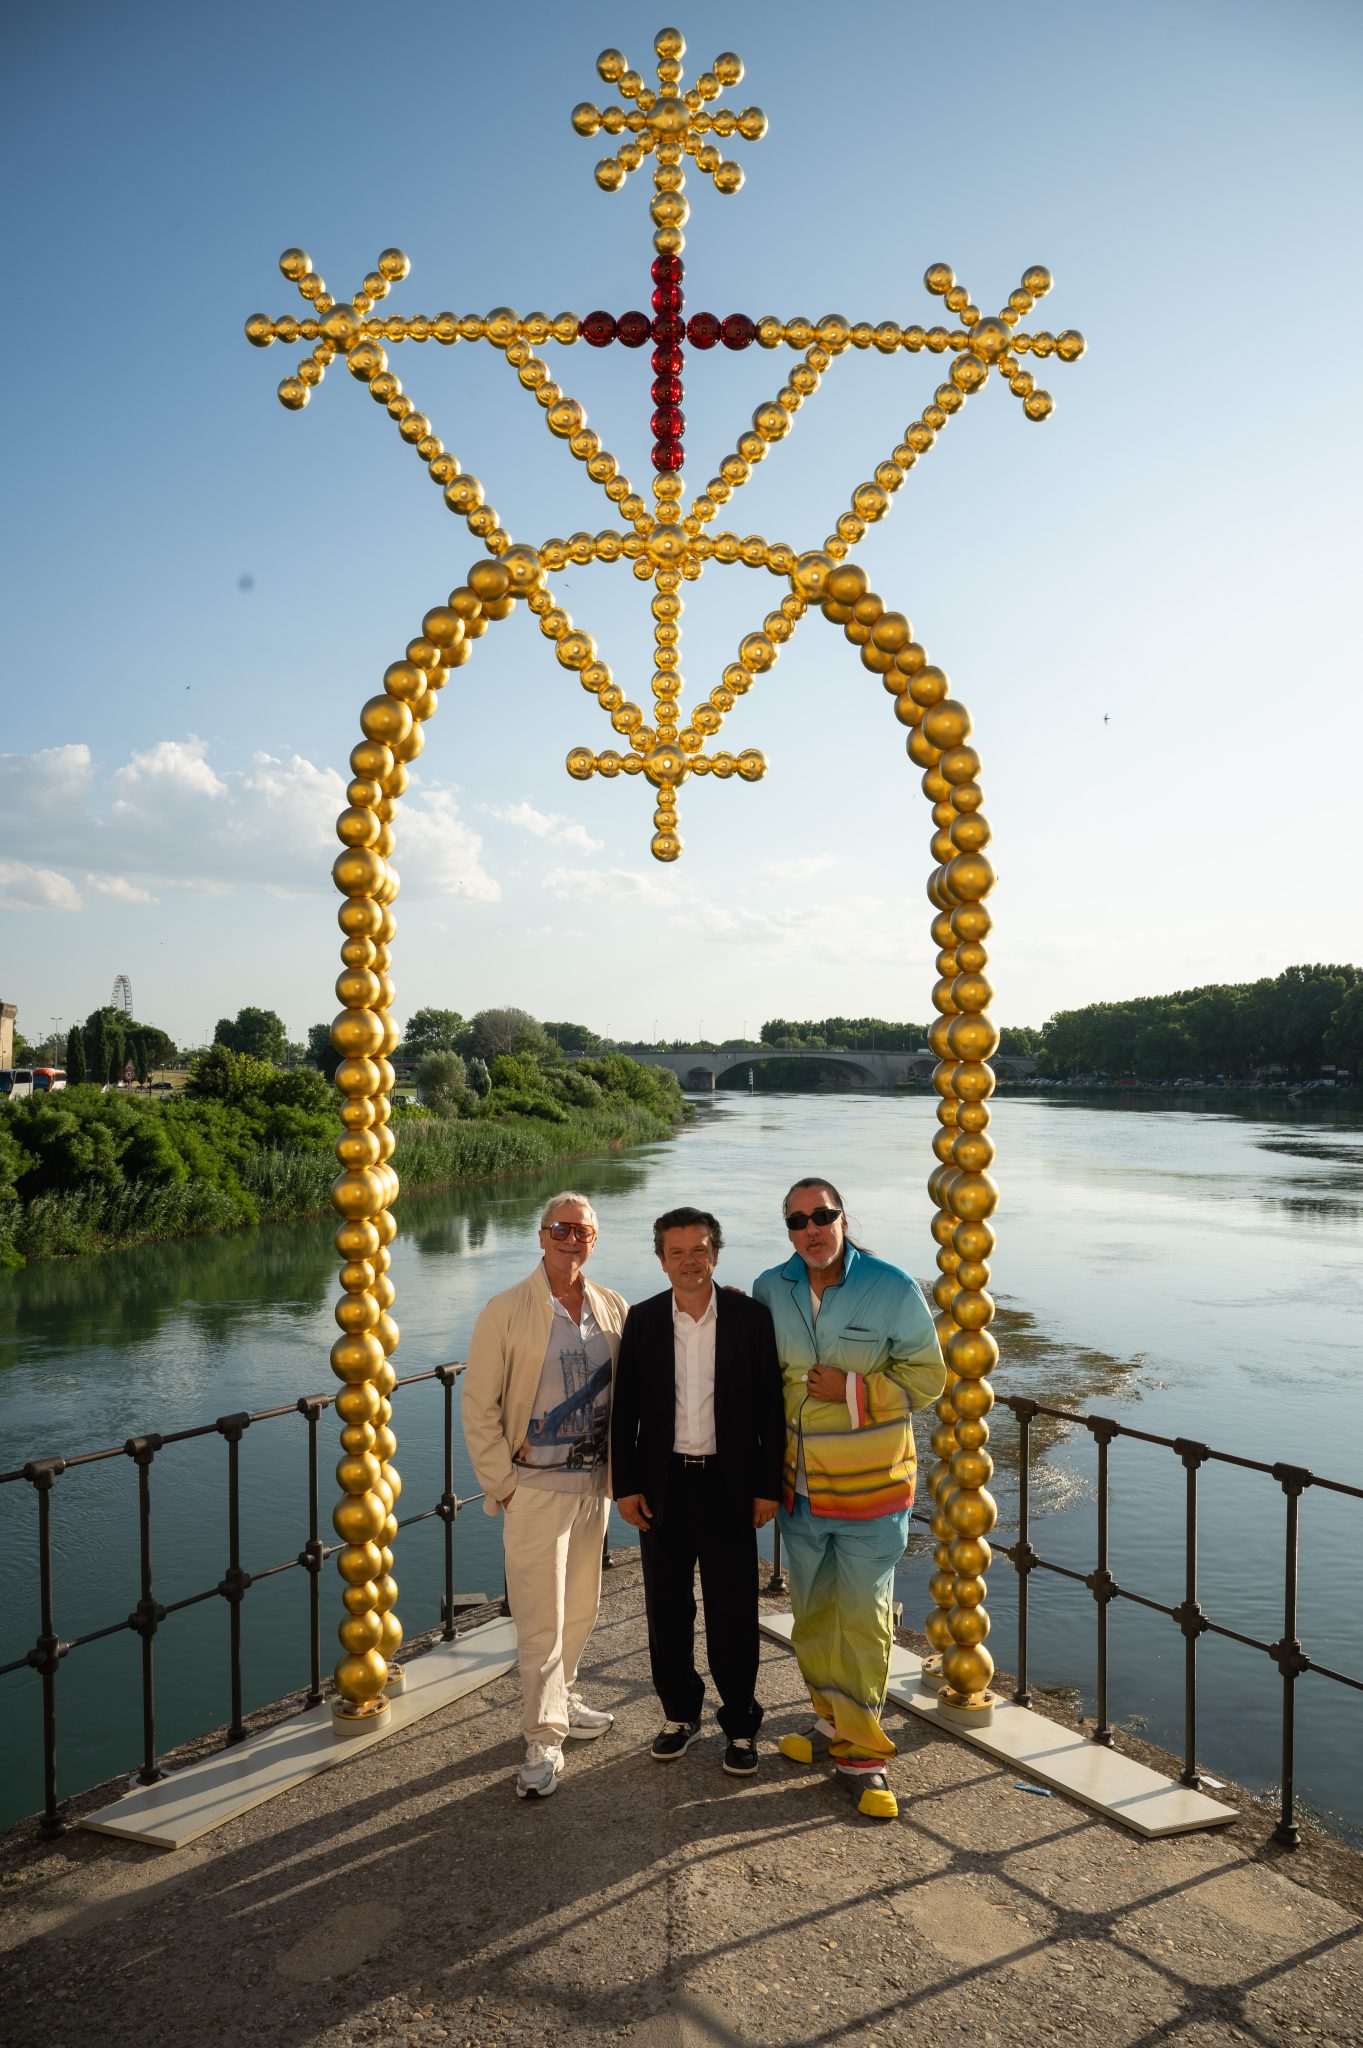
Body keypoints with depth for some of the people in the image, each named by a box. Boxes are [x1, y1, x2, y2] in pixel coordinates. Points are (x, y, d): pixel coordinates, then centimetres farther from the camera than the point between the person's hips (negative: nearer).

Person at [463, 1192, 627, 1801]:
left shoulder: (615, 1310, 1)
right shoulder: (506, 1312, -11)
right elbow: (479, 1408, -8)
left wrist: (617, 1471, 5)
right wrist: (502, 1488, -9)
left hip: (594, 1483, 5)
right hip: (535, 1487, -5)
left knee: (580, 1608, 18)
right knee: (541, 1620, 0)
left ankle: (561, 1701, 39)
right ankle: (543, 1742, 13)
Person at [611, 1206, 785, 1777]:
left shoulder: (750, 1317, -6)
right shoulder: (642, 1320, -1)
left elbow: (770, 1407, -3)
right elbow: (624, 1409, 3)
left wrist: (767, 1487, -4)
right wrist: (625, 1485, 0)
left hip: (728, 1484, -2)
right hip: (663, 1485, 2)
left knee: (733, 1612, 6)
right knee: (668, 1608, 13)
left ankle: (740, 1723, 24)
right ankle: (680, 1713, 32)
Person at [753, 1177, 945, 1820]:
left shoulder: (892, 1289, -11)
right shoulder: (770, 1290, -1)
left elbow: (927, 1376, -7)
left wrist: (852, 1389, -18)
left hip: (871, 1487, -4)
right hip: (798, 1486, 4)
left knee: (864, 1620, 2)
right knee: (811, 1614, 17)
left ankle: (859, 1754, 16)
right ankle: (831, 1722, 36)